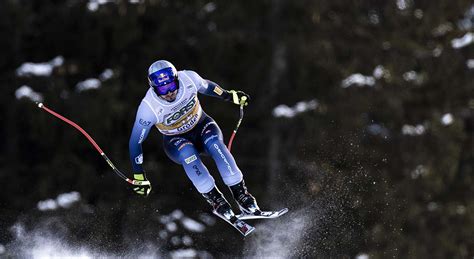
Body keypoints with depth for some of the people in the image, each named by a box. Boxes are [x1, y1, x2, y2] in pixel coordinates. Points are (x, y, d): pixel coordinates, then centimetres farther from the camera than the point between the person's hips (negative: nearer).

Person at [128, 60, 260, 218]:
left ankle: (240, 193, -26)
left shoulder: (188, 78, -22)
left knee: (215, 143, -32)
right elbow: (135, 141, -17)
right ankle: (215, 199, -27)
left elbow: (205, 86, 4)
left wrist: (229, 96, 10)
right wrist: (139, 176, -16)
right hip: (176, 140, -2)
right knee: (187, 153, -36)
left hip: (201, 126, 2)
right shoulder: (148, 107, -27)